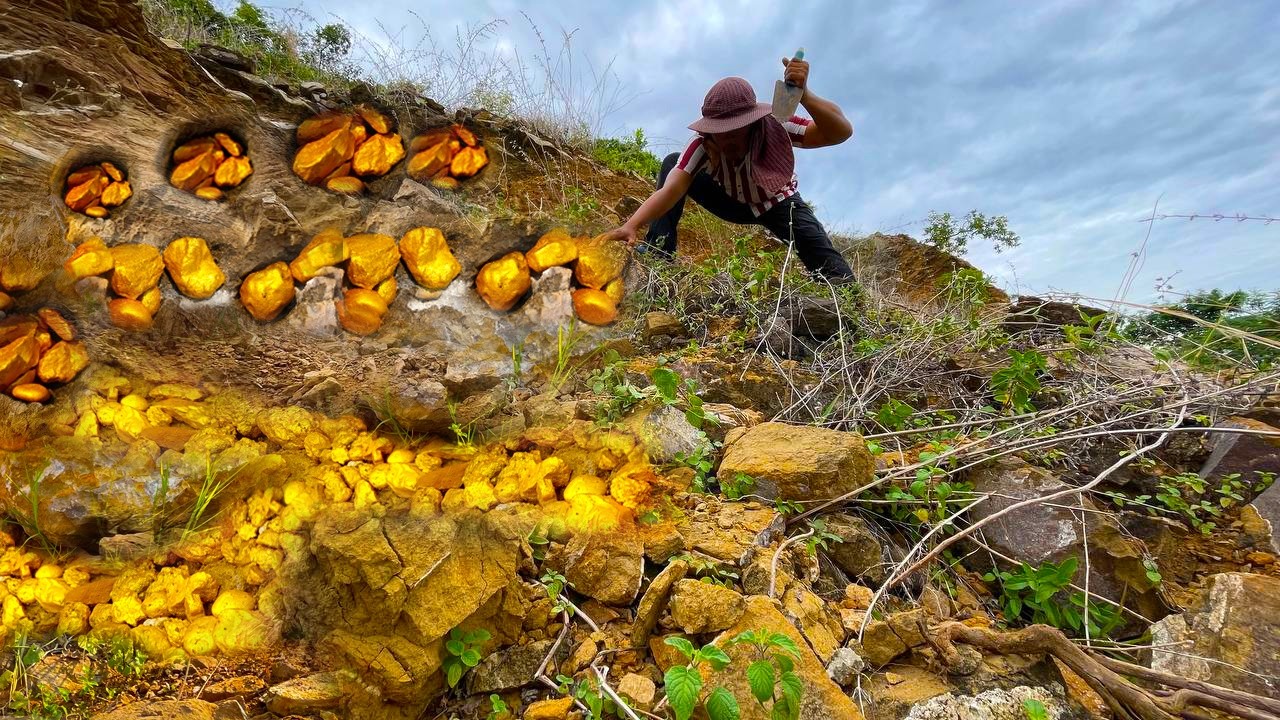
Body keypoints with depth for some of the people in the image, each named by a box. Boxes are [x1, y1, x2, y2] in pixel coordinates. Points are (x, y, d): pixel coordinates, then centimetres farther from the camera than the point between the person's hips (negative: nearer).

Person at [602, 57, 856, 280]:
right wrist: (632, 224, -61)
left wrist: (804, 95, -62)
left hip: (778, 203, -1)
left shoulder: (775, 128, -34)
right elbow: (671, 189, -44)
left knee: (811, 237, -34)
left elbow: (842, 131, -45)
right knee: (672, 163, -20)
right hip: (733, 202, 1)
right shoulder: (702, 145, -31)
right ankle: (658, 253, -21)